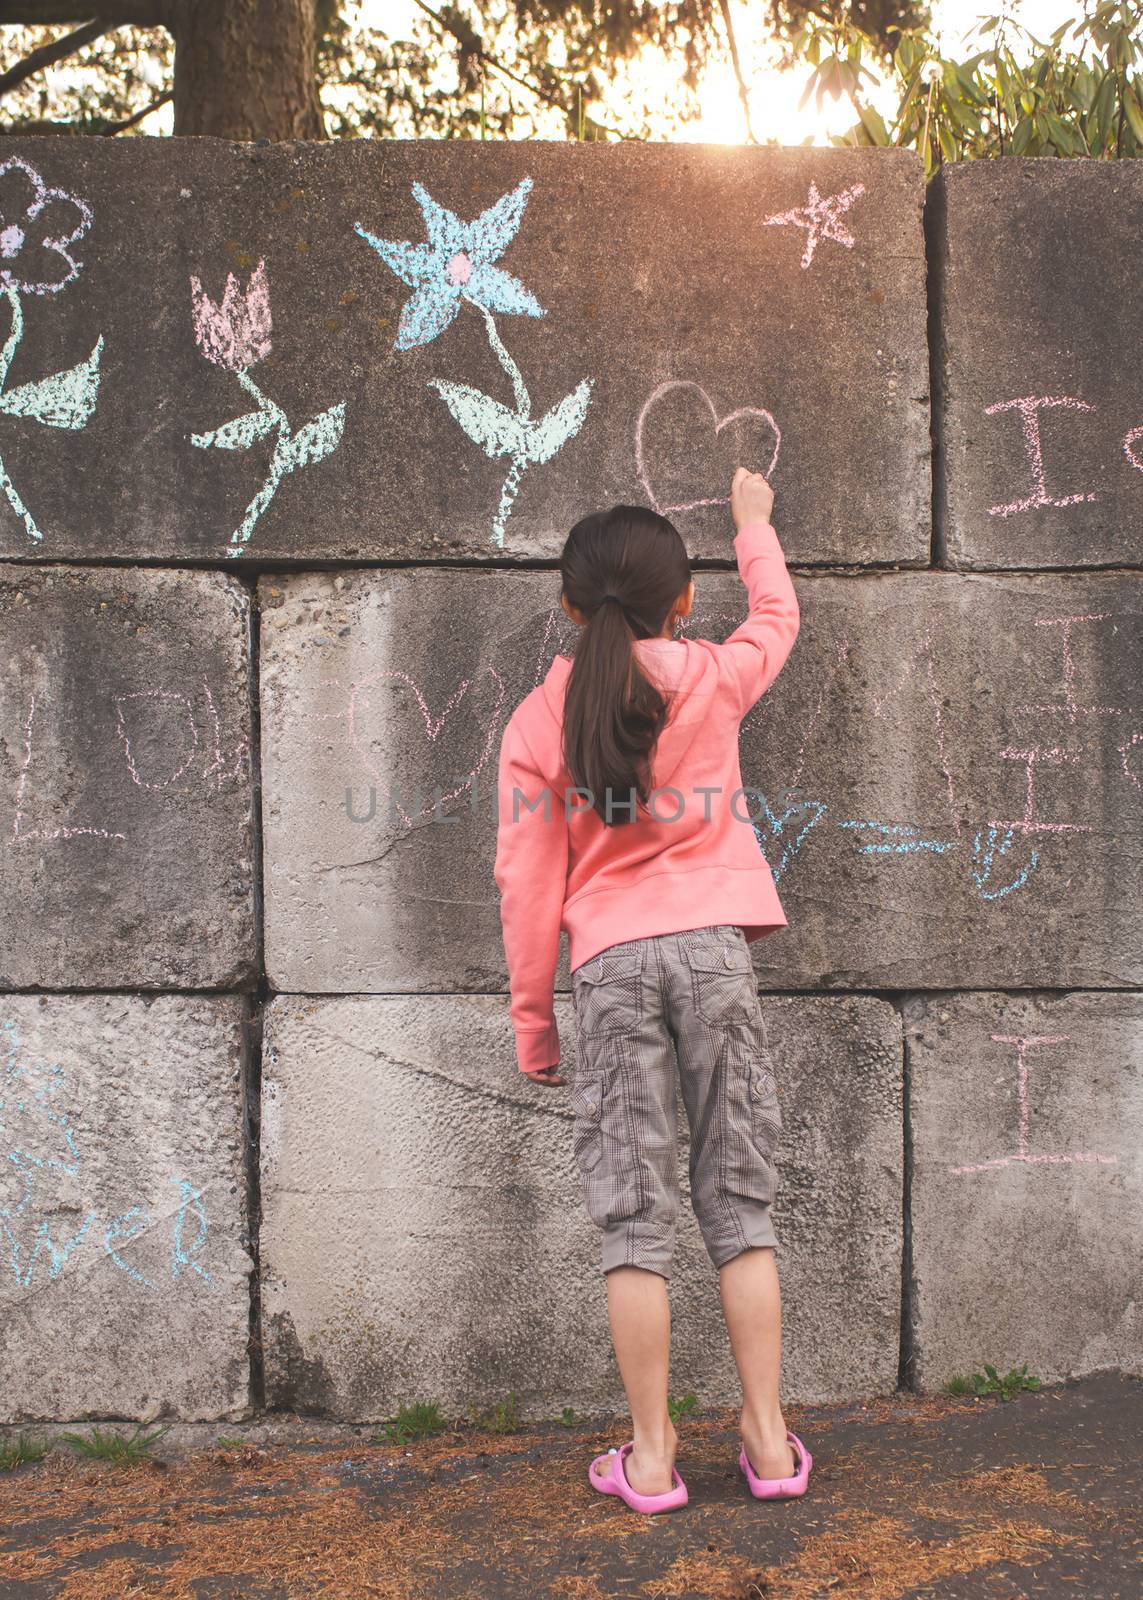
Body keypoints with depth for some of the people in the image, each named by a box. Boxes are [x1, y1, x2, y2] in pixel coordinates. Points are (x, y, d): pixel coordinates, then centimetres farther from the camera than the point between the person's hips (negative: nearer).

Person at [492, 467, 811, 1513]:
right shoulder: (714, 678, 5)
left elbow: (527, 881, 2)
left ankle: (651, 1454, 9)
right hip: (713, 947, 1)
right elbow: (778, 615, 28)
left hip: (608, 963, -1)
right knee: (740, 1201, 9)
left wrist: (532, 1016, 10)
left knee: (634, 1212, 3)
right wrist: (754, 521, 45)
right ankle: (769, 1439, 15)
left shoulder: (537, 721, 3)